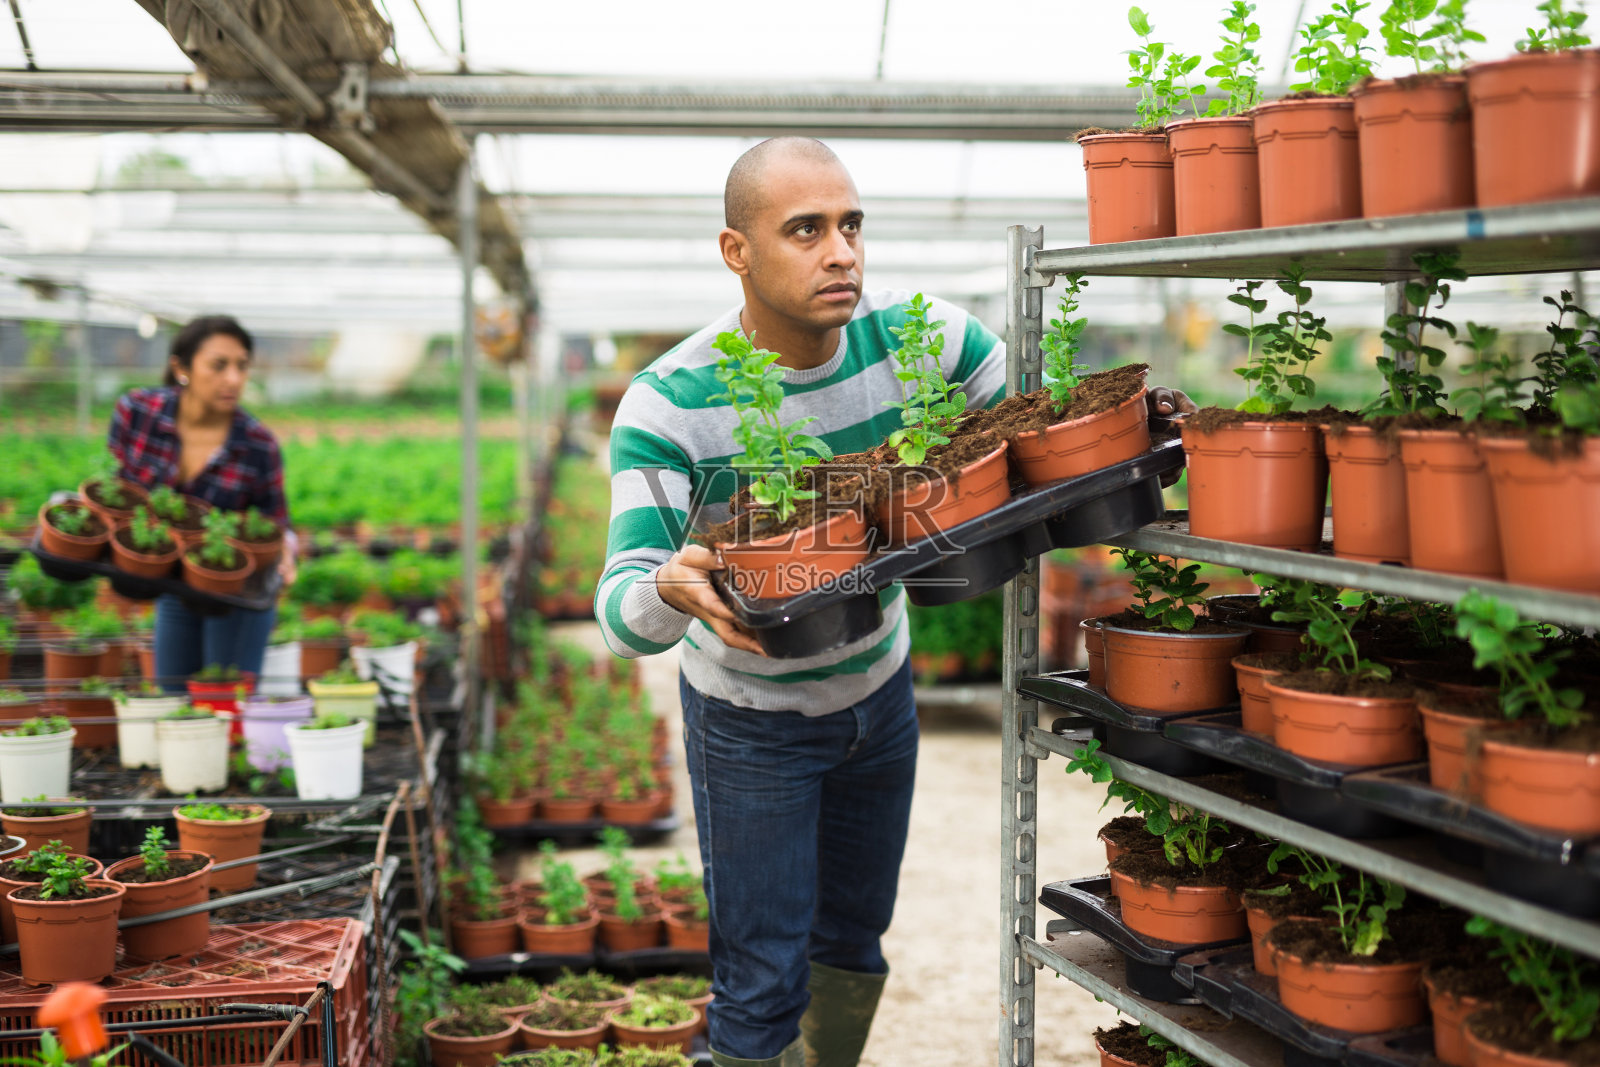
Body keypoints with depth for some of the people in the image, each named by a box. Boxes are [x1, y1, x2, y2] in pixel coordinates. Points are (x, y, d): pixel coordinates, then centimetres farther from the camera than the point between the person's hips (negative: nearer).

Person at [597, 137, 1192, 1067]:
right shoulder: (668, 405, -27)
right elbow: (622, 612, -32)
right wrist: (675, 589, -56)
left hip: (879, 689, 4)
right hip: (752, 720, -4)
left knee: (854, 944, 21)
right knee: (765, 982, 0)